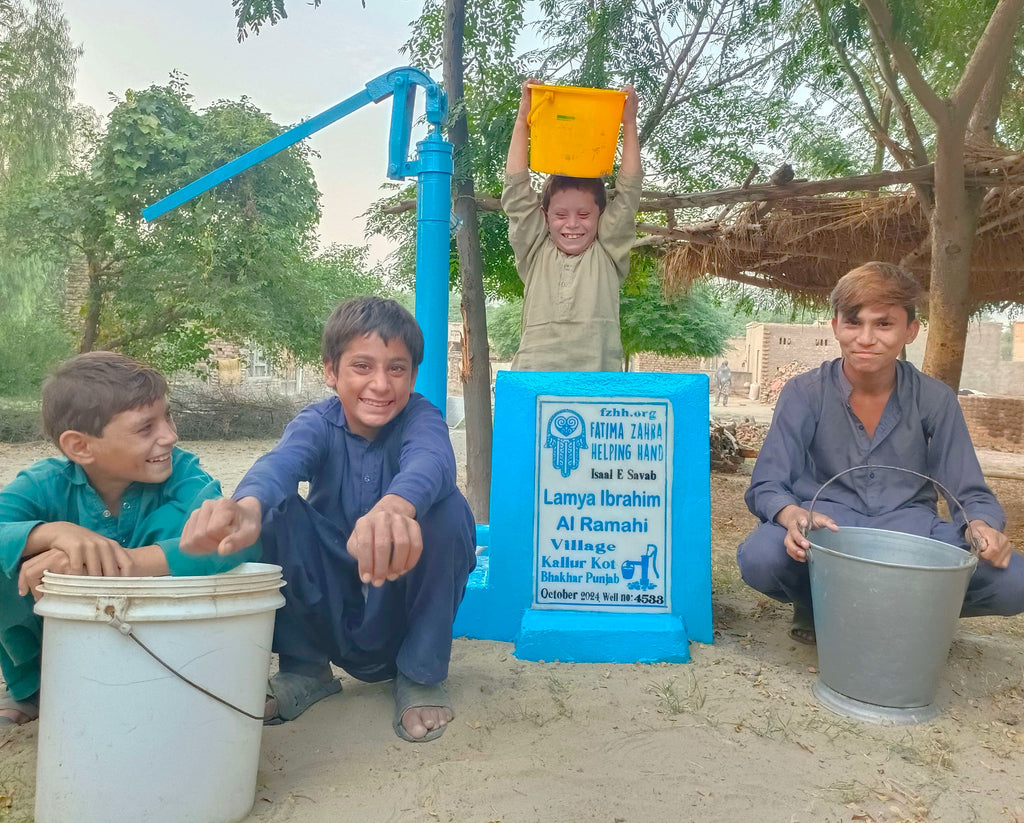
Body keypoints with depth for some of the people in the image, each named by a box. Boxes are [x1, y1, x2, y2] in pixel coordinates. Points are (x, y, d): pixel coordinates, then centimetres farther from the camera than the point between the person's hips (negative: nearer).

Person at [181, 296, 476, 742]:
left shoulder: (421, 417, -14)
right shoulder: (318, 422, -9)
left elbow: (431, 460, -40)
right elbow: (281, 461, -34)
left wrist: (395, 507, -65)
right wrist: (247, 505, -59)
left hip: (404, 609, -1)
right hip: (327, 616, 2)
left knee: (447, 506, -28)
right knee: (277, 509, -22)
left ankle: (422, 675, -9)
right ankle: (304, 668, -2)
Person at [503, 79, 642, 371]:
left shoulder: (607, 254, 13)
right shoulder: (536, 253, 13)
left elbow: (628, 194, 9)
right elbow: (517, 192, 10)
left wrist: (629, 125, 9)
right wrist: (522, 121, 7)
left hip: (597, 386, 0)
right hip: (533, 379, 0)